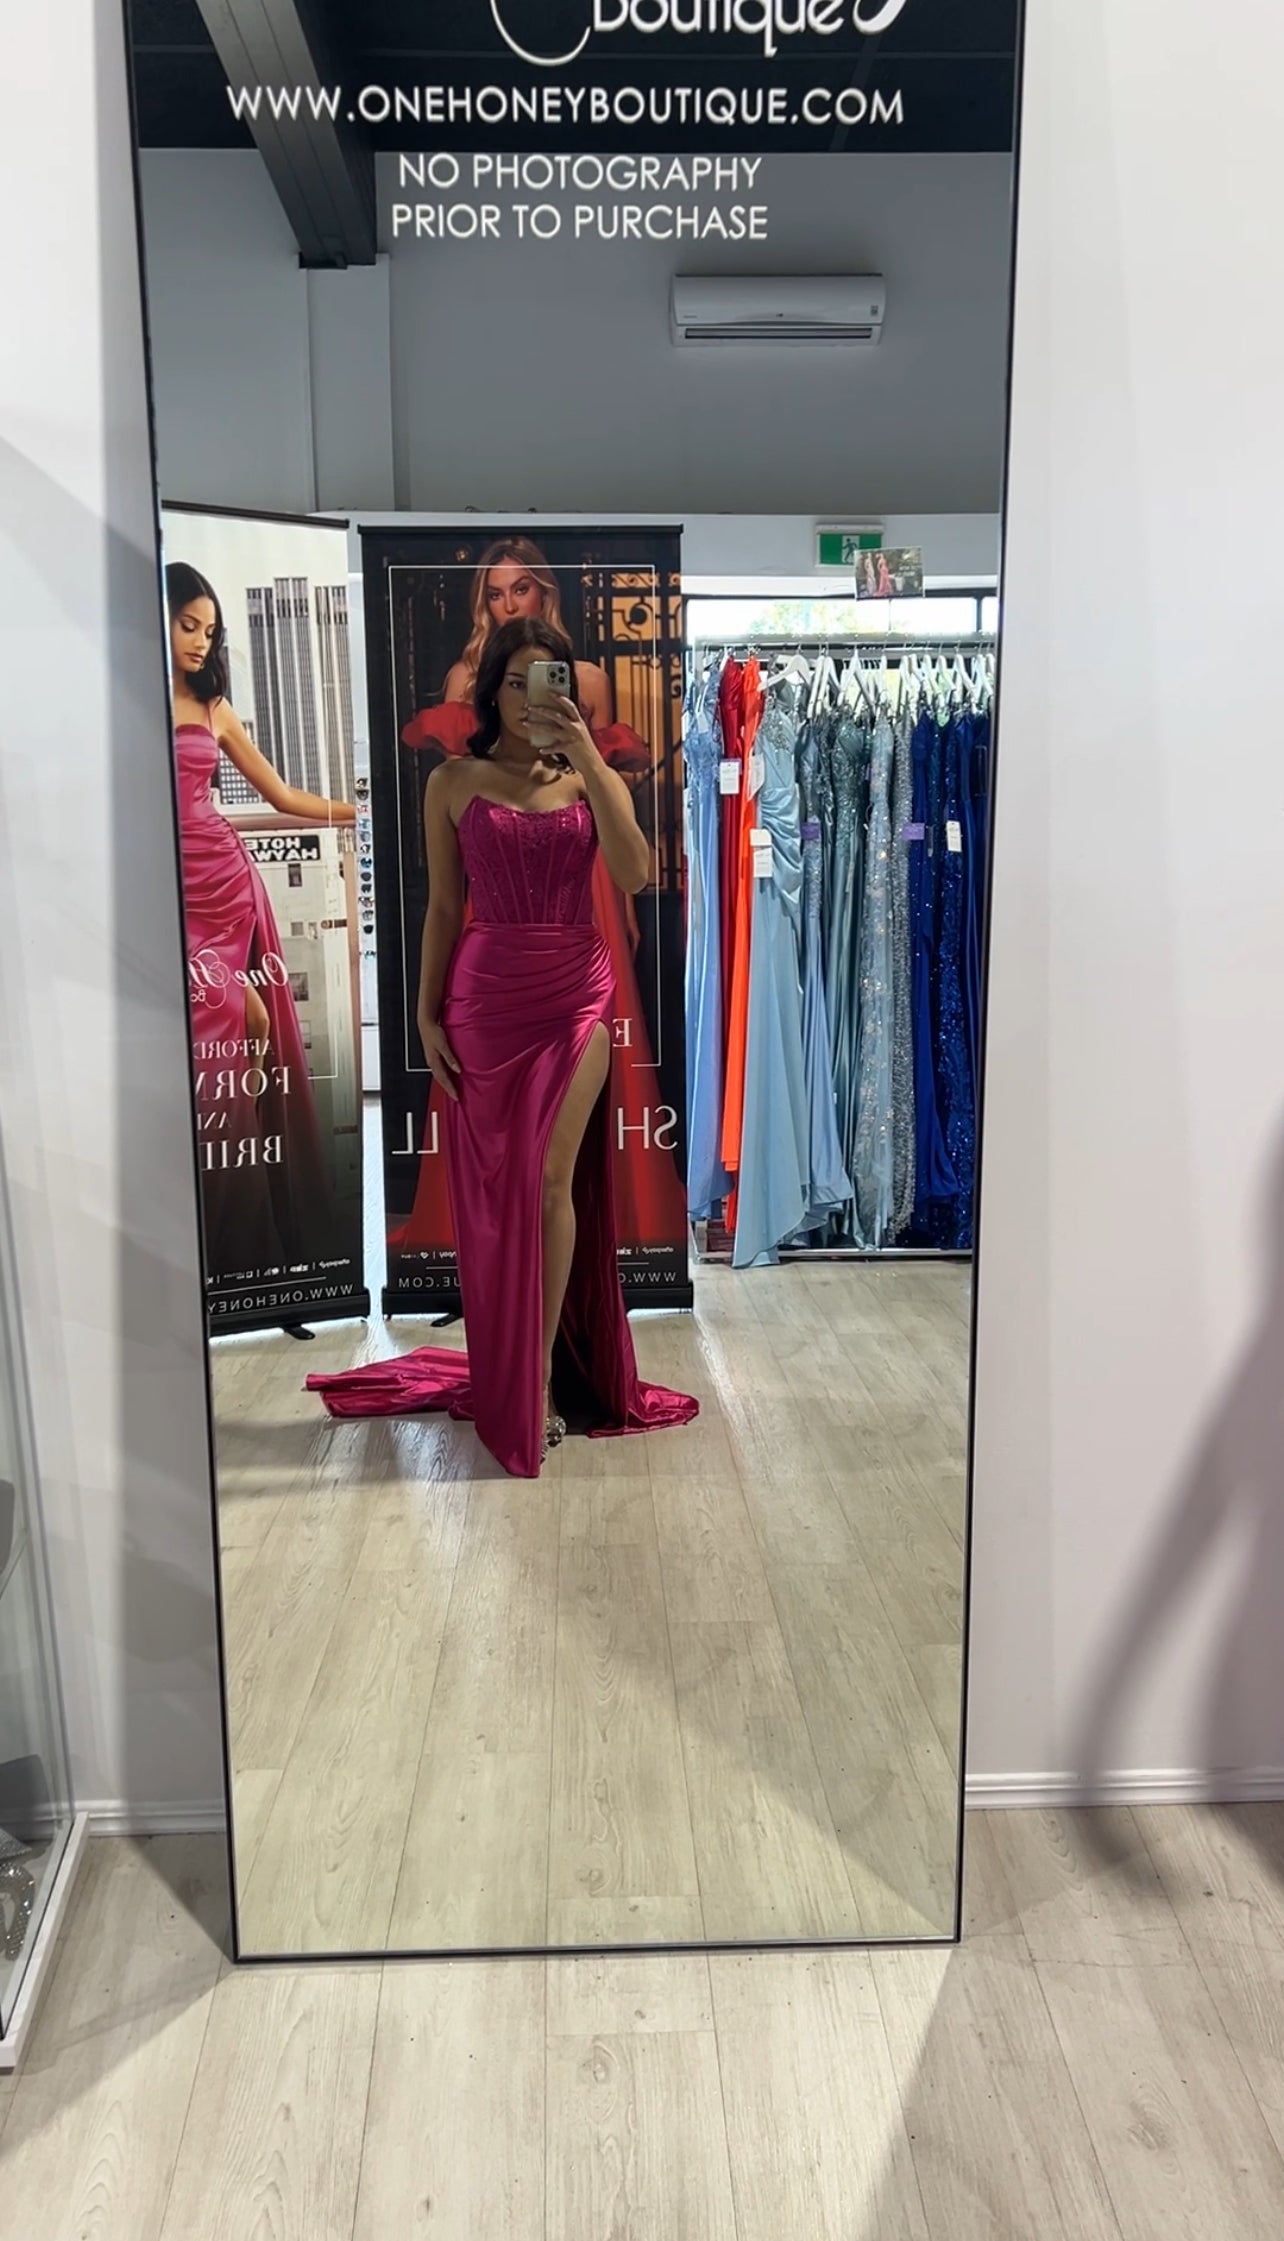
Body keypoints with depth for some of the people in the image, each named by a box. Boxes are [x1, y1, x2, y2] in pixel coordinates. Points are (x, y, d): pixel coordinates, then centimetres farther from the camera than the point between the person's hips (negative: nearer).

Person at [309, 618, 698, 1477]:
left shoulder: (594, 778, 6)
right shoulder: (454, 781, 4)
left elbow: (634, 875, -12)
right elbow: (443, 906, 5)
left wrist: (587, 760, -17)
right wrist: (427, 1015, -1)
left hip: (577, 993, 0)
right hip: (485, 996, 0)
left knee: (551, 1181, -4)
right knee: (493, 1191, 6)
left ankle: (545, 1374, 9)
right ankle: (508, 1377, 22)